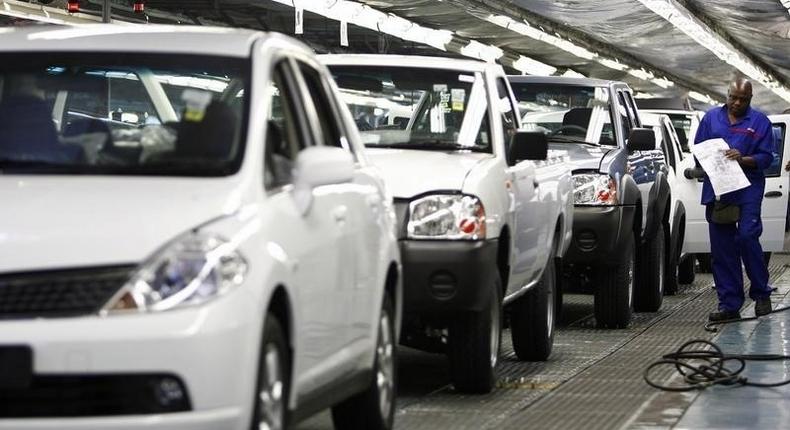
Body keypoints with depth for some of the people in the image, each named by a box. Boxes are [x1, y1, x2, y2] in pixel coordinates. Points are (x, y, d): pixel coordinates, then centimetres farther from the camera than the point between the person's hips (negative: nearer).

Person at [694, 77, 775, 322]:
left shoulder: (760, 122, 6)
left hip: (748, 191, -3)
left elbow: (766, 157, 0)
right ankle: (729, 304, 6)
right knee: (721, 249, 2)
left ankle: (761, 293, 3)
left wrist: (743, 159, -16)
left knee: (747, 237, -15)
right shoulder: (711, 118, 14)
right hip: (716, 191, 3)